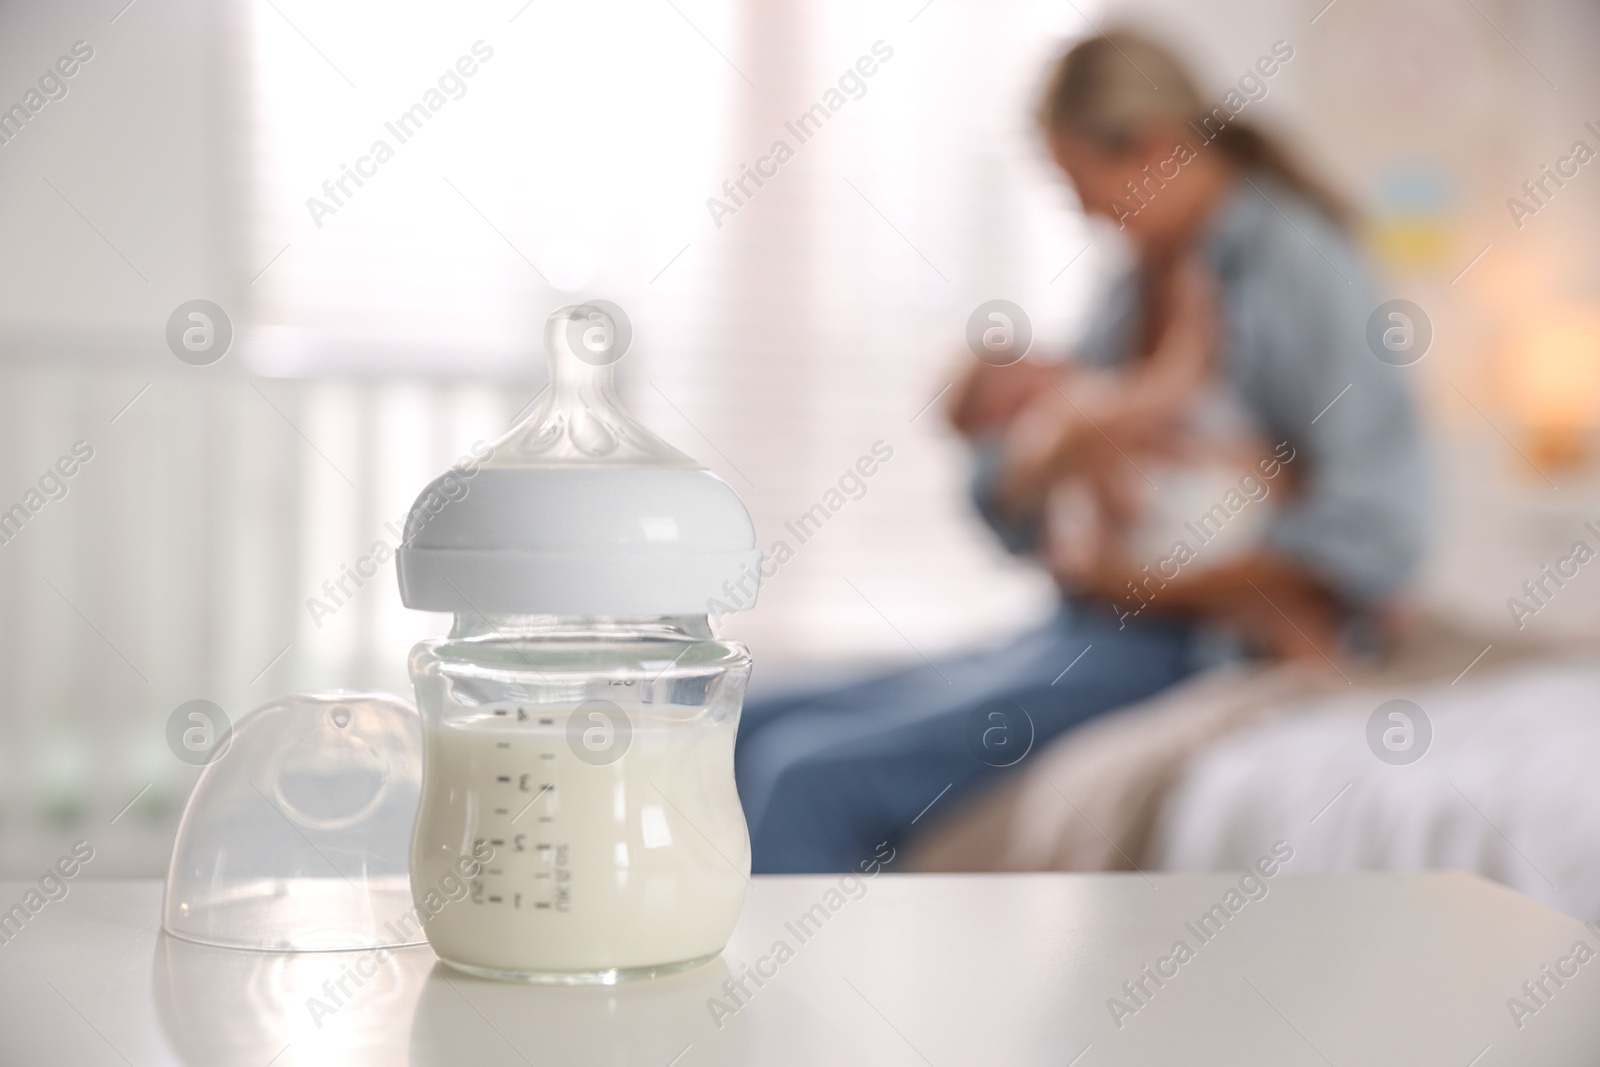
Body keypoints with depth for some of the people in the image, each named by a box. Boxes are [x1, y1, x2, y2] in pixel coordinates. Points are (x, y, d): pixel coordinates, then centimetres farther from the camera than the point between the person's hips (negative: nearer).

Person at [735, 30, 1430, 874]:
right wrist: (1062, 440, -12)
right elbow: (1007, 505, 12)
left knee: (808, 778, -21)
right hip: (1086, 630, 9)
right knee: (748, 731, 3)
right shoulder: (1143, 284, 15)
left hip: (1175, 646, -9)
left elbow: (1374, 525, -20)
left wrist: (1144, 578, -15)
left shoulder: (1293, 263, -8)